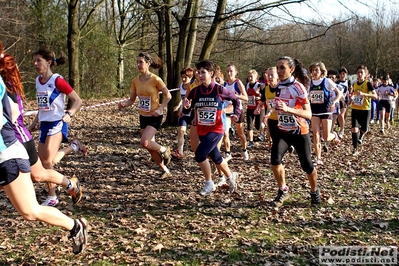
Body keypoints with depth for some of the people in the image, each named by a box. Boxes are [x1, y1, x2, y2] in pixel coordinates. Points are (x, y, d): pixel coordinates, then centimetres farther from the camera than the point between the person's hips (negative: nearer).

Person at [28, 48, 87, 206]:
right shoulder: (38, 81, 9)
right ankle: (52, 197, 18)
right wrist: (34, 123, 20)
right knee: (44, 162, 6)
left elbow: (78, 101, -13)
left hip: (57, 123, -7)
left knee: (49, 161, -21)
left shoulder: (57, 80, -14)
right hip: (44, 124, 7)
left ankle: (73, 147, 5)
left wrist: (69, 114, -28)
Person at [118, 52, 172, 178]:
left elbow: (168, 96, -9)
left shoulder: (155, 79, -15)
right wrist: (124, 104, -15)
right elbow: (132, 100, 6)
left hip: (155, 117, -6)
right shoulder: (135, 81, 1)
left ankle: (164, 150, 9)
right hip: (143, 116, 6)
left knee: (144, 143, -21)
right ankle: (165, 171, 25)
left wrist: (160, 109, -19)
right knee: (150, 146, 9)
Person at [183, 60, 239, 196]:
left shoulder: (219, 90, -12)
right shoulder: (195, 91, -3)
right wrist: (186, 107, -21)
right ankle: (231, 177, 45)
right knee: (216, 157, 19)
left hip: (216, 130, -5)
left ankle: (209, 183, -1)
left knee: (200, 154, -21)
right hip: (202, 131, 5)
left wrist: (236, 113, -7)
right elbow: (187, 110, 1)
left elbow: (235, 99, 4)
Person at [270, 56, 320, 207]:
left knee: (306, 165, 3)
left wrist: (288, 109, -38)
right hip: (282, 131, 4)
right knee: (275, 159, -17)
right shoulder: (279, 86, 0)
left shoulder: (298, 87, -19)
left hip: (300, 132, -4)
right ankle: (283, 191, 4)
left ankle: (315, 192, 32)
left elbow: (308, 114, -27)